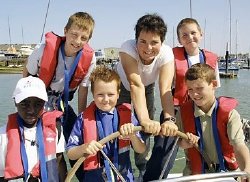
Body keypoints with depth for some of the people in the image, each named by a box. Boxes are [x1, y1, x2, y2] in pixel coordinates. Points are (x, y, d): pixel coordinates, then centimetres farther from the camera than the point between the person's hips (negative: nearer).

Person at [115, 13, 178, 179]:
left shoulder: (166, 53, -33)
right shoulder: (127, 48, -39)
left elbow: (166, 89, -42)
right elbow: (135, 85, -49)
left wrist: (169, 119, -57)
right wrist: (145, 120, -60)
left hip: (147, 88, 2)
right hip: (122, 85, -1)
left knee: (145, 131, 0)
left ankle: (144, 169, 23)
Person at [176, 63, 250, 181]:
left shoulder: (229, 113, -12)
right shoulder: (184, 112, -3)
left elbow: (239, 146, -22)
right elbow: (177, 140, 8)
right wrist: (183, 143, -16)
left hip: (227, 169, -2)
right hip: (196, 171, 2)